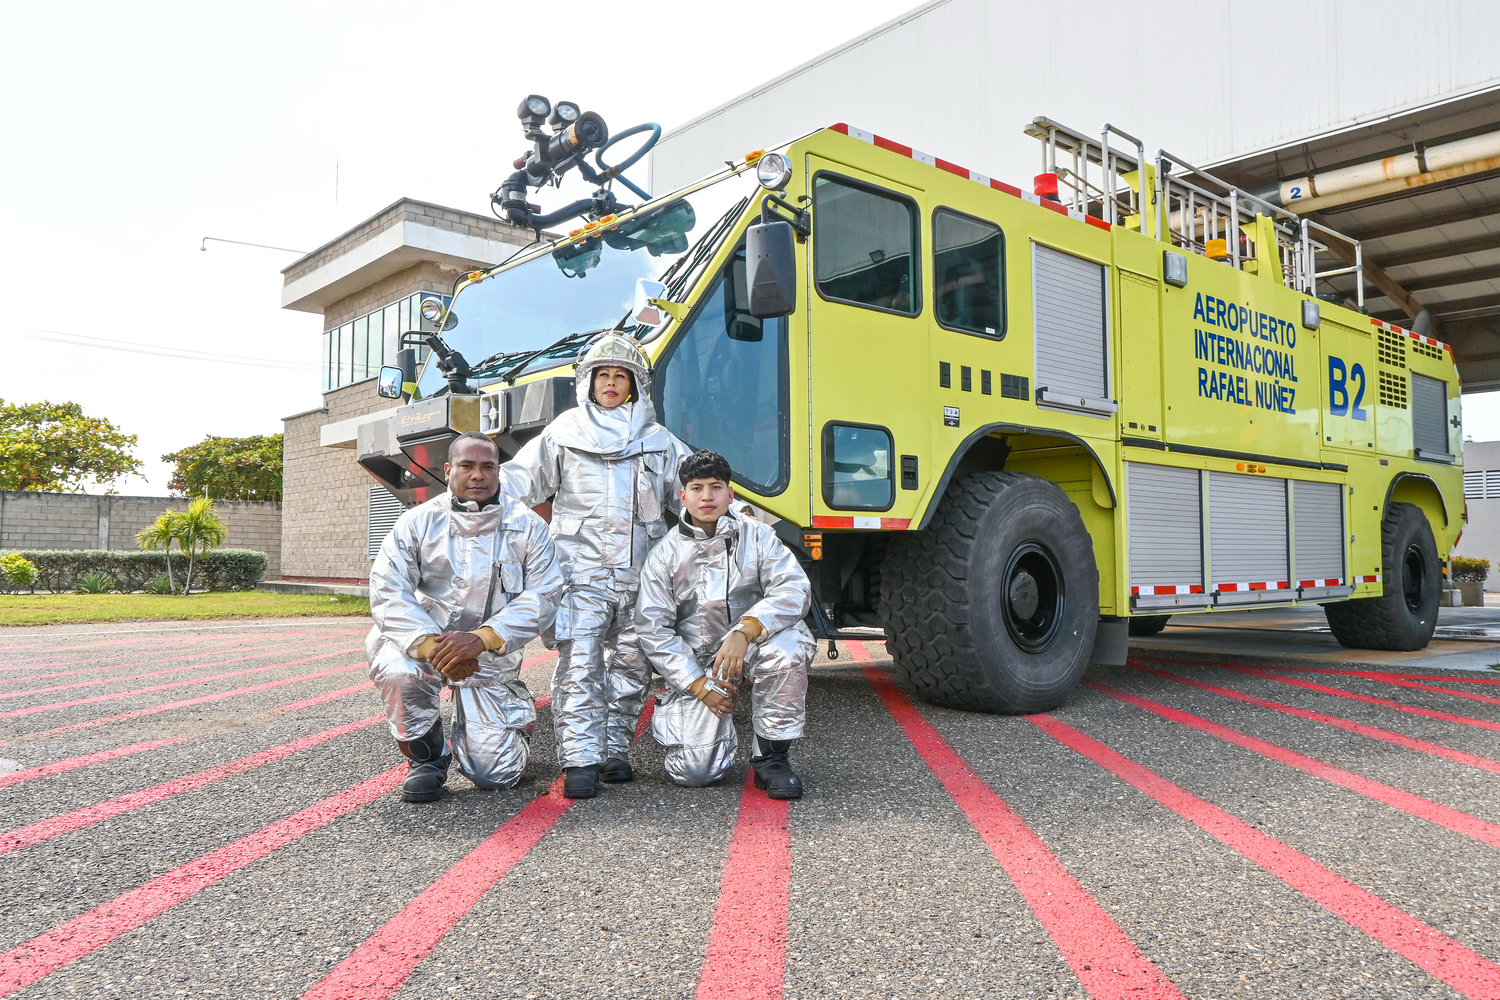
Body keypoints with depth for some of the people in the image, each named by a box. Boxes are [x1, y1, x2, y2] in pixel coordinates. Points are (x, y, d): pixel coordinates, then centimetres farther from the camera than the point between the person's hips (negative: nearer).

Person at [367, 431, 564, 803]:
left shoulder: (527, 526, -3)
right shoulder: (418, 522, -4)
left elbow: (543, 594, -12)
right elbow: (387, 592, -12)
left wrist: (481, 639, -25)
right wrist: (429, 644, -29)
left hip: (492, 659, 0)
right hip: (424, 643, 0)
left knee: (494, 773, -7)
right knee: (394, 670, -35)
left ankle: (516, 719, 31)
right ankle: (426, 755, -4)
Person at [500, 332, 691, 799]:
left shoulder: (658, 441, 16)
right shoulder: (562, 434, 12)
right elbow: (517, 480, 9)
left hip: (640, 570, 3)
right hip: (581, 564, -2)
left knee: (632, 664, 4)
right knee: (579, 661, -12)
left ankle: (615, 750, 15)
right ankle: (580, 760, -11)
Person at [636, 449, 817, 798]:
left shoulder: (756, 536, 0)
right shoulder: (666, 554, 1)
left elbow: (795, 589, -14)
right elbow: (653, 629, -1)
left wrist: (744, 632, -30)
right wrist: (699, 685, -11)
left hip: (751, 649, 0)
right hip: (695, 665, 0)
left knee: (785, 648, -36)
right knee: (695, 770, -15)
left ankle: (770, 757, -15)